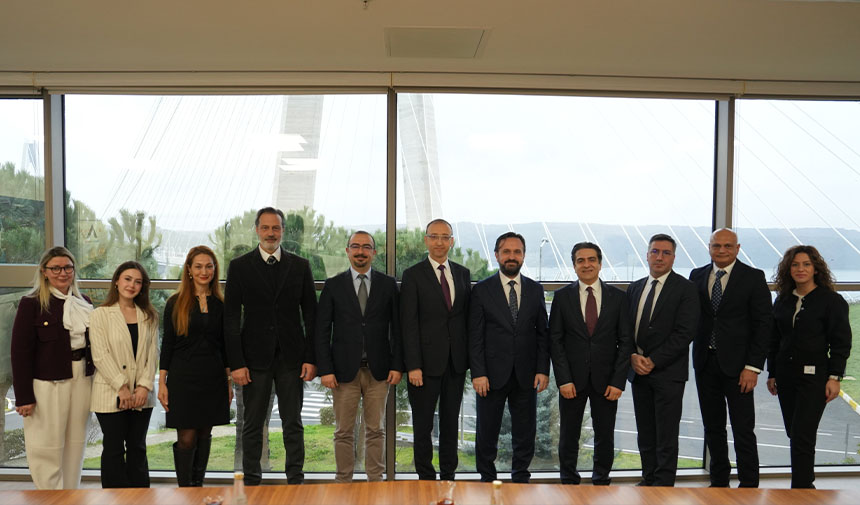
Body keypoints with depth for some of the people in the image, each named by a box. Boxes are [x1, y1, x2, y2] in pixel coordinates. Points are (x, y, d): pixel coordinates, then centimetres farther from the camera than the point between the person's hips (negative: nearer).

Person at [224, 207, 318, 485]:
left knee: (293, 424, 7)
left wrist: (311, 358, -2)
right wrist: (236, 363, -7)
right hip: (255, 357, -1)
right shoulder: (239, 266, 3)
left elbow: (311, 314, 5)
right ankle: (252, 483, 19)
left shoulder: (300, 266, 6)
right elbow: (231, 318, 0)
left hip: (291, 357, 1)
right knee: (253, 425, 7)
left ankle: (295, 481, 18)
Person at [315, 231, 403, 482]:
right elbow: (322, 330, 1)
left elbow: (397, 327, 5)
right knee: (344, 432, 6)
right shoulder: (333, 285, 3)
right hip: (345, 370, 0)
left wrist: (397, 365, -2)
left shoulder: (388, 284, 5)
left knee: (376, 430, 9)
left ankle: (376, 480, 21)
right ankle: (343, 481, 18)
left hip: (378, 370, 1)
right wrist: (325, 369, -6)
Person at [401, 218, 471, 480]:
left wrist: (469, 356, 4)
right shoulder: (413, 275, -4)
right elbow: (408, 324, -8)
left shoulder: (462, 273, 9)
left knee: (451, 421, 13)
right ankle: (426, 476, 20)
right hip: (427, 360, -4)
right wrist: (413, 366, -14)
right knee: (423, 424, 6)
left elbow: (467, 317, 11)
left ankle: (449, 474, 25)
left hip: (456, 360, 4)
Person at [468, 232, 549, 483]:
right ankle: (487, 480, 24)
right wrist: (478, 373, -11)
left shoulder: (535, 290, 7)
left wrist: (543, 370, -2)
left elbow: (543, 333, 7)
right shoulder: (481, 290, -1)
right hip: (493, 375, -2)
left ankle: (520, 478, 26)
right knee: (486, 433, 8)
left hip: (526, 376, 2)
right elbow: (475, 336, -4)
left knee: (525, 433, 10)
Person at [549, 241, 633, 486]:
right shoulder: (562, 296, 2)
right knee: (568, 437, 8)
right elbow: (555, 340, 0)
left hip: (605, 380, 0)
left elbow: (625, 341, 2)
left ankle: (601, 482, 25)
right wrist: (563, 379, -9)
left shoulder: (618, 297, 4)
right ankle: (569, 482, 24)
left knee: (605, 438, 8)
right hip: (572, 379, 0)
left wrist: (618, 381, -6)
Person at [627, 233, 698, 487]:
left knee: (666, 435, 1)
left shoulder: (685, 289, -5)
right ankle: (648, 479, 24)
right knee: (645, 433, 12)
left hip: (668, 373, -5)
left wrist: (653, 361, -15)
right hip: (639, 370, 5)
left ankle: (664, 485, 12)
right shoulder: (635, 288, 12)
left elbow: (685, 333, -13)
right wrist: (633, 356, -6)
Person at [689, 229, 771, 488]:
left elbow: (763, 325, -6)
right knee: (712, 427, 13)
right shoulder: (697, 276, 8)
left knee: (743, 430, 0)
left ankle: (749, 486, 13)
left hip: (737, 364, -4)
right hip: (705, 362, 4)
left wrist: (753, 367, -12)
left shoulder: (753, 277, -4)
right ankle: (718, 481, 26)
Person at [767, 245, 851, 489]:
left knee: (802, 436, -9)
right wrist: (772, 374, 12)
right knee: (793, 433, 11)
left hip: (814, 376, -5)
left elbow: (841, 343, -5)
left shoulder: (832, 301, -3)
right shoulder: (783, 300, 10)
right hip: (785, 374, 5)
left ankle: (801, 488, -1)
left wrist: (834, 377, -11)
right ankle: (806, 481, 26)